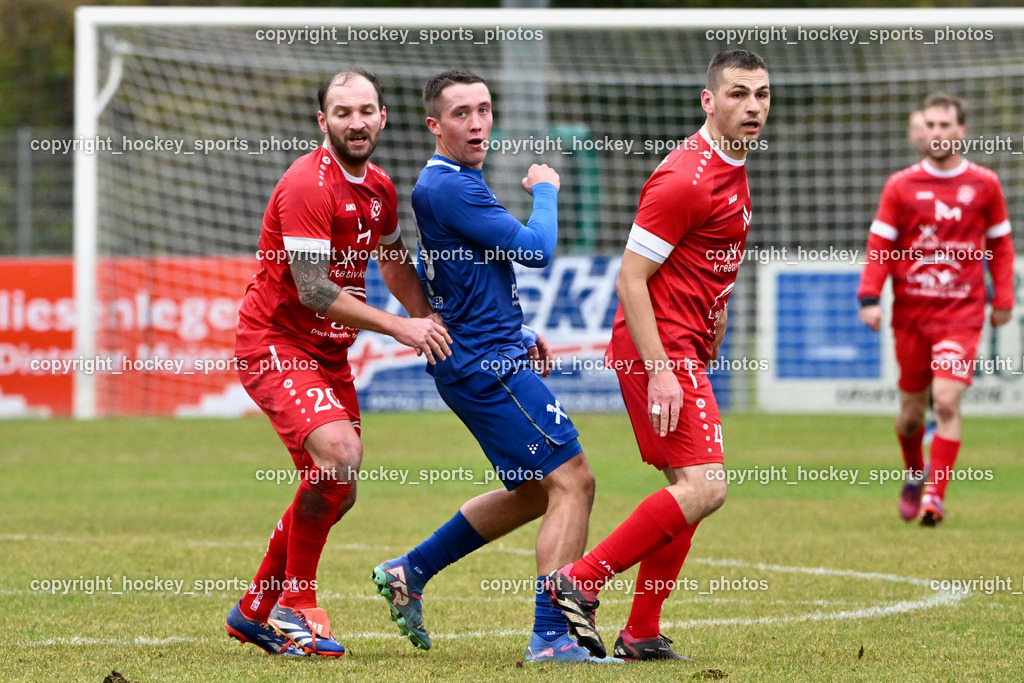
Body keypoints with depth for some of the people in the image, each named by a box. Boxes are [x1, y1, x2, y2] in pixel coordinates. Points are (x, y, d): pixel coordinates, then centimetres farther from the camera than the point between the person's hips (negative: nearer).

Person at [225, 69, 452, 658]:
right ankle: (295, 608, -15)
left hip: (329, 352, 9)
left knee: (337, 491, 11)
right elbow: (313, 290, -24)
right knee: (339, 451, -28)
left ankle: (254, 612, 27)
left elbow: (397, 266, 24)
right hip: (275, 341, -9)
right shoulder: (308, 185, -20)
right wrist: (400, 328, -22)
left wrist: (432, 324, 10)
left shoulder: (380, 188, 8)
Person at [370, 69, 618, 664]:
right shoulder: (450, 188, -16)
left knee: (536, 491, 20)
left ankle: (409, 572, 24)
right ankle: (551, 637, -15)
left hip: (483, 362, 10)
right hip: (487, 365, -10)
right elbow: (536, 249, -18)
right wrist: (545, 190, -1)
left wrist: (518, 333, 23)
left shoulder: (449, 184, 17)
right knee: (572, 481, -12)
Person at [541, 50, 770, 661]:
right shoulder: (684, 178, -17)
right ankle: (582, 582, -13)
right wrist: (660, 372, -24)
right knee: (704, 487, -18)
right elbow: (631, 279, -19)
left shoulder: (734, 172, 14)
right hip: (658, 347, -10)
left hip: (686, 352, 10)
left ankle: (641, 634, 16)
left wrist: (708, 350, 22)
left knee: (692, 491, 11)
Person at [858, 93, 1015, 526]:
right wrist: (869, 298, -10)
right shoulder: (901, 186, 2)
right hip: (910, 313, 1)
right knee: (911, 412, 8)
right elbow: (880, 246, 2)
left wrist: (1003, 300, 6)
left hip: (962, 315, -1)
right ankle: (914, 475, 36)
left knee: (947, 402, -16)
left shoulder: (984, 185, 3)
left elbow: (1000, 245, 11)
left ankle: (935, 496, -12)